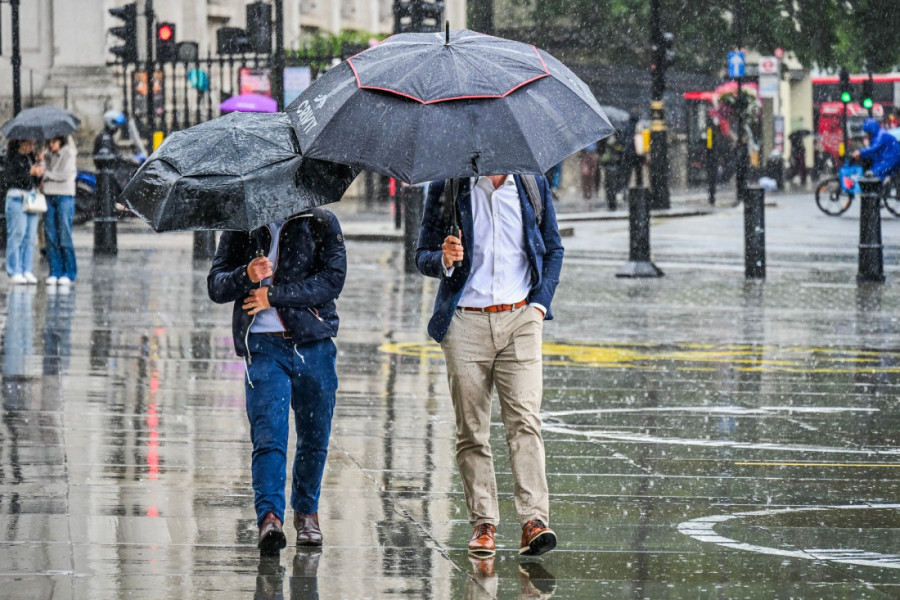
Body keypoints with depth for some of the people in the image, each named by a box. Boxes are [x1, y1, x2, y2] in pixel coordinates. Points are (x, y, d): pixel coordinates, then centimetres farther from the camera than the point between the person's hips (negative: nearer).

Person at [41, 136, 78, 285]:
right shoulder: (49, 155, 14)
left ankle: (69, 272, -1)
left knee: (64, 235, -6)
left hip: (65, 196, -5)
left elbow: (66, 174, -12)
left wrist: (46, 174, -5)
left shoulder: (68, 153, -3)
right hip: (49, 195, 5)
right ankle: (54, 271, 5)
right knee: (50, 235, 1)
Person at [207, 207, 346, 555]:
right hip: (264, 346, -1)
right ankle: (269, 516, -24)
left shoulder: (321, 223, 6)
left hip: (314, 342, 1)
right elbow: (215, 287, 7)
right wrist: (246, 275, -14)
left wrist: (275, 295, -12)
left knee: (314, 435, 9)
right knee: (268, 434, -15)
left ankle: (307, 510, 28)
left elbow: (332, 280, -7)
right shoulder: (241, 228, 10)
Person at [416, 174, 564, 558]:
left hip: (519, 319, 0)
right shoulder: (447, 188, 3)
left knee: (525, 420, -12)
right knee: (471, 431, 1)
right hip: (465, 323, 0)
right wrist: (444, 260, -15)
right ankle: (483, 523, 9)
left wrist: (540, 302, 5)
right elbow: (423, 256, 9)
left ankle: (534, 520, -17)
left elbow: (553, 250, 18)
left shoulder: (534, 186, 8)